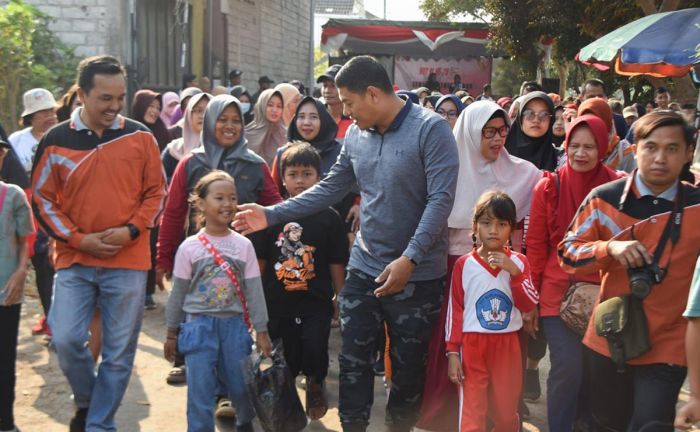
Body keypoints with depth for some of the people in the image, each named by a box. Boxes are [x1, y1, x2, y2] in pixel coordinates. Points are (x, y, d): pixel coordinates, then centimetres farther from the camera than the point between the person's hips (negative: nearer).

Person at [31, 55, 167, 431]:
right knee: (66, 339, -7)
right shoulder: (56, 141, 0)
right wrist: (78, 238, -8)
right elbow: (42, 200, 4)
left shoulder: (140, 137, 1)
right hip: (74, 261, 0)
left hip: (128, 262, 0)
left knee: (119, 352, 3)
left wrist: (130, 230, -10)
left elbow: (156, 192, 6)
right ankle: (86, 402, 22)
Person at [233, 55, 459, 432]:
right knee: (353, 359, 10)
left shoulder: (430, 129, -14)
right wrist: (271, 215, 6)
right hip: (363, 268, 5)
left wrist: (409, 259, -28)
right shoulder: (355, 135, 6)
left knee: (408, 366, 10)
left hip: (416, 274, -5)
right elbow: (331, 188, 12)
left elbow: (440, 200, -20)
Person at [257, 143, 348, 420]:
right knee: (285, 359, 10)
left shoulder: (329, 218, -4)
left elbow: (337, 264, -1)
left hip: (316, 303, -2)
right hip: (277, 302, 2)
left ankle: (315, 386, 26)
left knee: (315, 350, -7)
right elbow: (260, 260, 6)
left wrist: (339, 298, -2)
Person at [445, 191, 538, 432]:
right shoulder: (464, 265, -3)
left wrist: (514, 272, -19)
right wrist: (452, 352, -5)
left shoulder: (518, 262, 1)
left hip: (507, 345, 2)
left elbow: (529, 306, -7)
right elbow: (455, 311, -2)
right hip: (472, 346, -2)